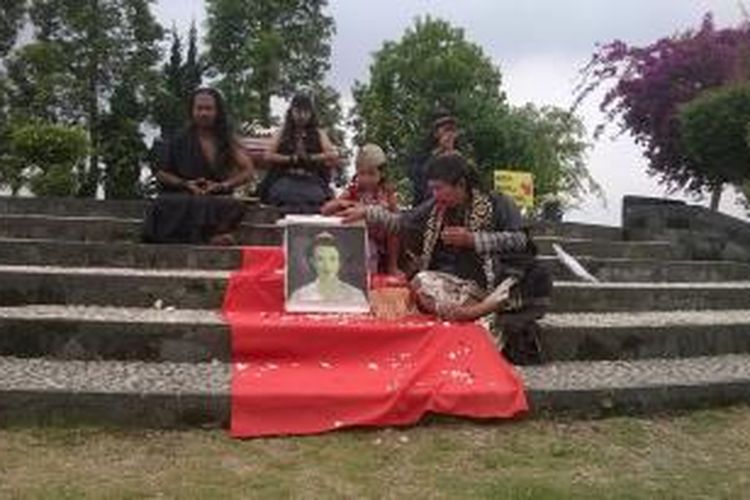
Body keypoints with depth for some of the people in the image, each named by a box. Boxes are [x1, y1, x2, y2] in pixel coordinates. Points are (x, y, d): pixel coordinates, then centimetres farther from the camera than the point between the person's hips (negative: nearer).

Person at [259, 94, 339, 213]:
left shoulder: (318, 134, 13)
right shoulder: (283, 133, 14)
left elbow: (333, 155, 0)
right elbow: (268, 156, 3)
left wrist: (310, 158, -9)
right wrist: (292, 158, -6)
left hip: (311, 182, 0)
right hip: (286, 180, 0)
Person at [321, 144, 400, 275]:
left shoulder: (388, 196, -3)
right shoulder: (352, 193, 0)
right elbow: (324, 211, -4)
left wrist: (393, 266, -1)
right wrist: (339, 203, -26)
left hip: (380, 256, 0)